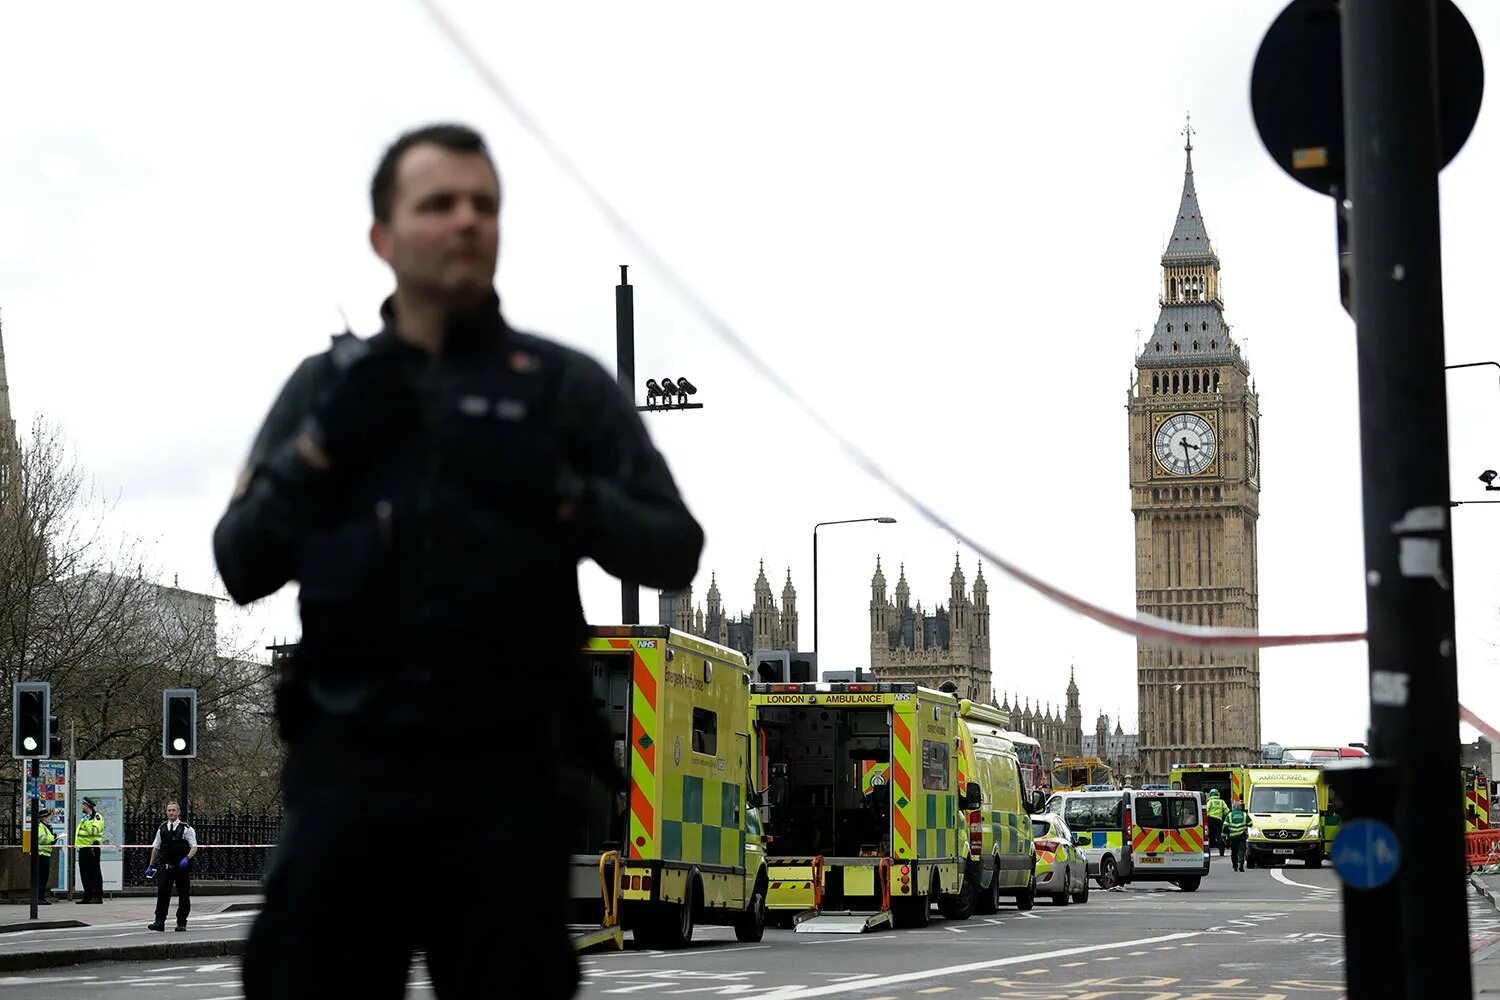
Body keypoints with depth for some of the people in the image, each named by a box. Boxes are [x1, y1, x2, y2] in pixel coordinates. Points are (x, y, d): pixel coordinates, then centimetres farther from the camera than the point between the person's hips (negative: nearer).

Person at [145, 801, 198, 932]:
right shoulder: (162, 828, 10)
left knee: (183, 895, 4)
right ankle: (159, 922, -17)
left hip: (182, 866, -2)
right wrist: (151, 865, 15)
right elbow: (156, 847, 18)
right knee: (162, 893, -12)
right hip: (166, 866, 2)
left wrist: (187, 858, -22)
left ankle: (181, 923, 15)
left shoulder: (185, 828, -3)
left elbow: (194, 847, -5)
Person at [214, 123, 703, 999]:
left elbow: (674, 552, 3)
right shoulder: (326, 386, 11)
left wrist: (557, 493, -12)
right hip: (348, 764, 2)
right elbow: (240, 567, 6)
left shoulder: (568, 385, 6)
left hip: (509, 769, -1)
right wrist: (324, 445, -7)